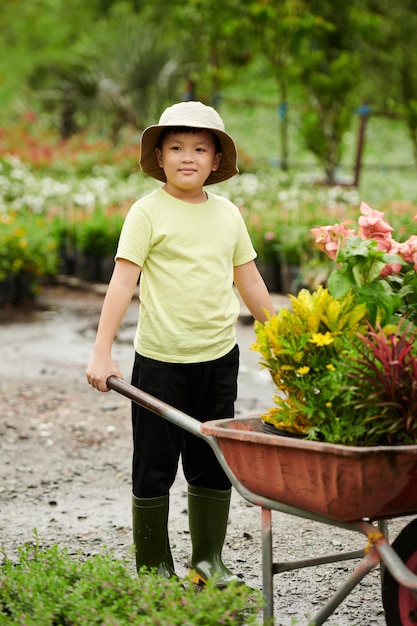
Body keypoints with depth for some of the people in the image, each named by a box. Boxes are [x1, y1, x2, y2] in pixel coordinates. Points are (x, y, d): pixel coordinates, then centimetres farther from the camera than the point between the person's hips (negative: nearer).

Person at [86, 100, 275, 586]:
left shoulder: (227, 213, 7)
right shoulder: (148, 212, -7)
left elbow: (249, 282, 16)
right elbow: (123, 280, -13)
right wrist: (102, 352, -20)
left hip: (219, 358, 5)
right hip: (160, 360, -4)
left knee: (213, 464, 12)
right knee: (155, 467, 5)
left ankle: (209, 559, 26)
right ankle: (154, 568, 17)